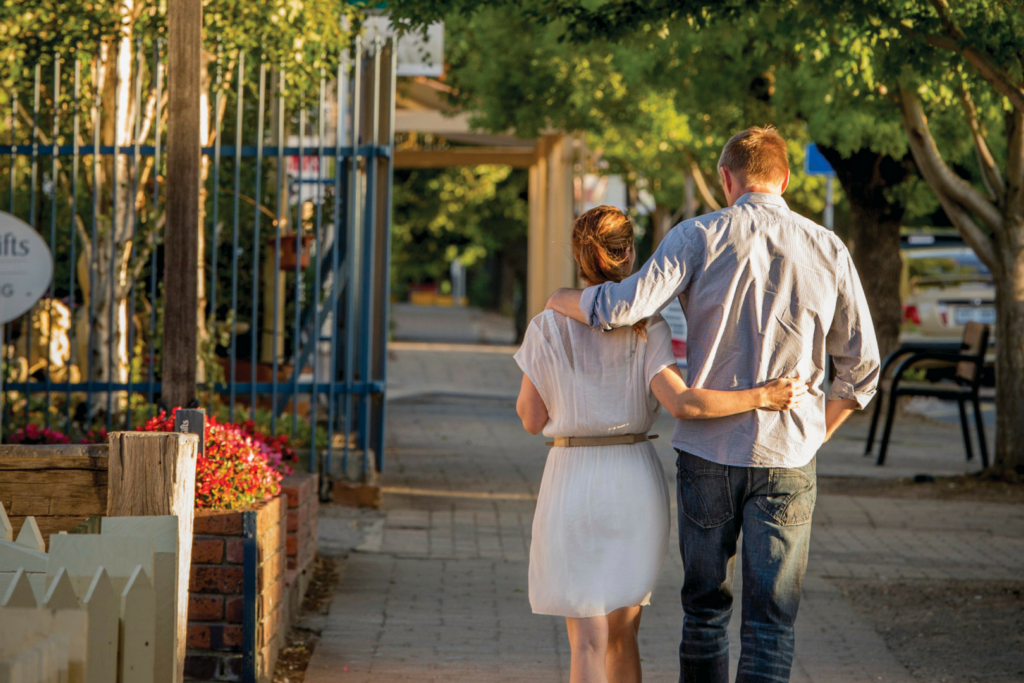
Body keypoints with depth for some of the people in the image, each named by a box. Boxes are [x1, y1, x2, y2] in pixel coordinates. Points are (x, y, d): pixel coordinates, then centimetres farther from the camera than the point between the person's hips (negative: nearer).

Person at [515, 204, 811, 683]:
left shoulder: (548, 328, -6)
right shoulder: (648, 329, -6)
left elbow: (531, 419, -1)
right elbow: (681, 403, -20)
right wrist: (763, 397, -13)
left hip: (571, 483, -1)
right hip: (635, 486, 1)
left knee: (588, 644, -2)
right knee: (622, 633, 17)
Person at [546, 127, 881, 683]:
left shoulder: (700, 237, -6)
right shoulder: (829, 251, 1)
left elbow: (624, 306, -18)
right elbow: (861, 367, 6)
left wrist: (563, 299, 2)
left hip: (707, 451, 0)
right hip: (786, 459, 0)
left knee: (705, 609, 16)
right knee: (770, 622, 1)